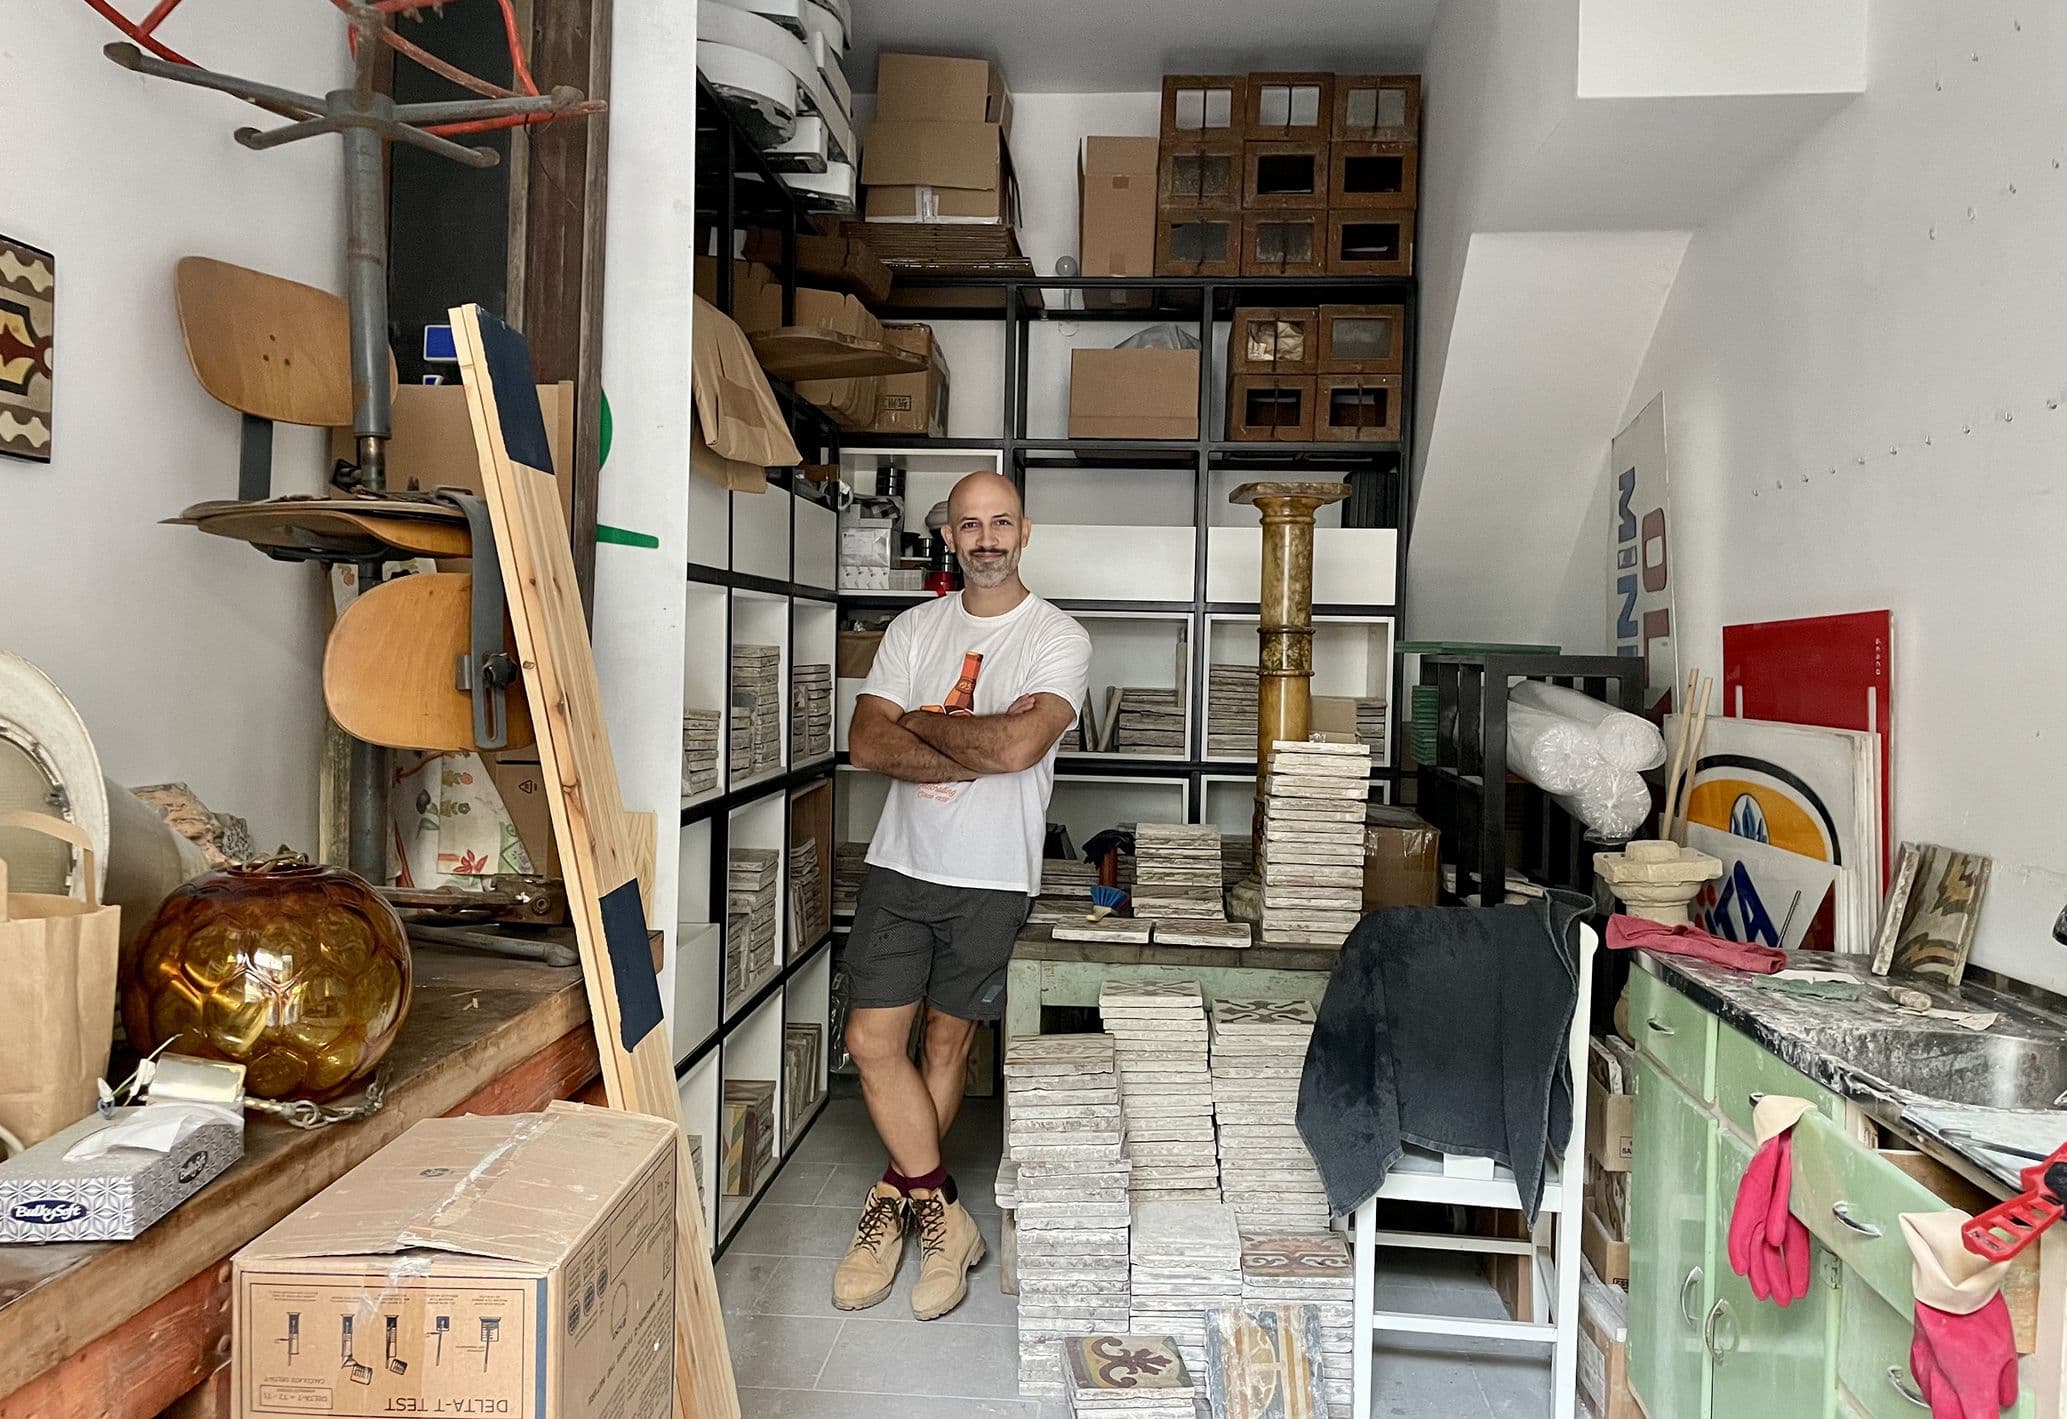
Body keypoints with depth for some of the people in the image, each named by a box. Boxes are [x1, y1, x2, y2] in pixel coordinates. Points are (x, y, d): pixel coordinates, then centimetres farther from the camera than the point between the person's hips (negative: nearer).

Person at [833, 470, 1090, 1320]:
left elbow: (1020, 744, -22)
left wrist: (920, 723, -8)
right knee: (872, 1039, -2)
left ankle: (896, 1202, 28)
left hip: (992, 878, -3)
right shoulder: (913, 630, 7)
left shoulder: (1058, 637, -5)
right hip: (899, 866, 3)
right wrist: (977, 757, -15)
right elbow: (867, 745, -5)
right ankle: (942, 1218, 12)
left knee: (947, 1043, 9)